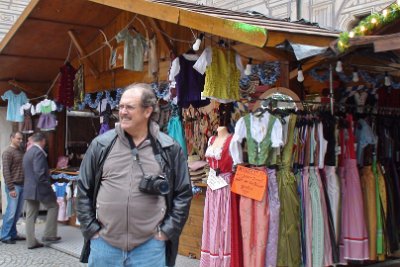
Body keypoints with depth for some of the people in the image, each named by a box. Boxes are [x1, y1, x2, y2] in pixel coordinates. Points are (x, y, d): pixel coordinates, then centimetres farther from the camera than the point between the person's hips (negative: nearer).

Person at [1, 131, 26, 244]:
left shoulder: (21, 151, 14)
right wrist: (11, 188, -16)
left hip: (22, 185, 7)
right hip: (14, 186, -7)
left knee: (18, 212, 9)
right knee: (11, 211, -5)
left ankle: (13, 234, 18)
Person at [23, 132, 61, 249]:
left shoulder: (28, 152, 14)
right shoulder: (39, 152, -15)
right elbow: (39, 173, -23)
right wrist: (48, 185, -15)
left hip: (28, 188, 9)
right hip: (39, 188, -9)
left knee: (31, 215, 9)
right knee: (53, 206, 8)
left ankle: (31, 242, 13)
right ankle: (49, 235, 7)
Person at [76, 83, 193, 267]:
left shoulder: (169, 149, -1)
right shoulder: (101, 145, 1)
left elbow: (183, 193, 4)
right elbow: (84, 190, 7)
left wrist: (166, 231, -1)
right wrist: (91, 229, 2)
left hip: (150, 246, -1)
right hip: (103, 244, 1)